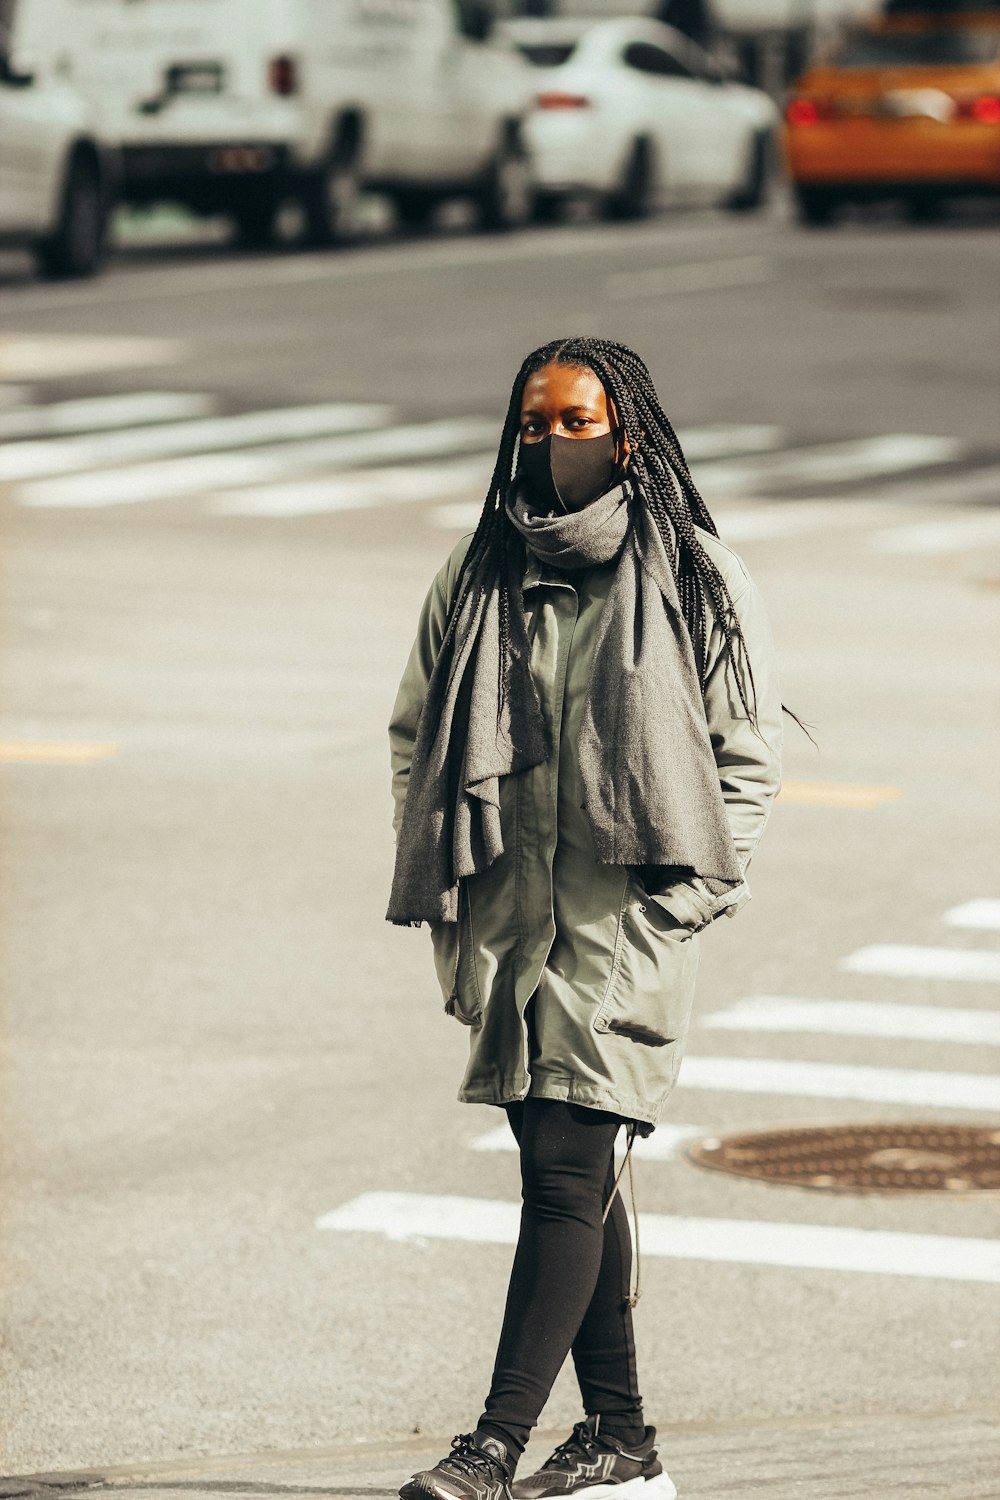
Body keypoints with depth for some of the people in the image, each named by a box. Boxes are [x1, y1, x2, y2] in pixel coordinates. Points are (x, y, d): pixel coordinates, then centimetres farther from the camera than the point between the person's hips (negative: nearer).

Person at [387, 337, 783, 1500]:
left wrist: (687, 897, -5)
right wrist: (441, 893, 7)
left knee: (566, 1169, -12)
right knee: (570, 1173, 9)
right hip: (505, 915, 5)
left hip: (626, 915, -4)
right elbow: (415, 732, 16)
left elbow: (748, 750, 3)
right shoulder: (476, 574, 9)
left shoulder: (696, 580, -1)